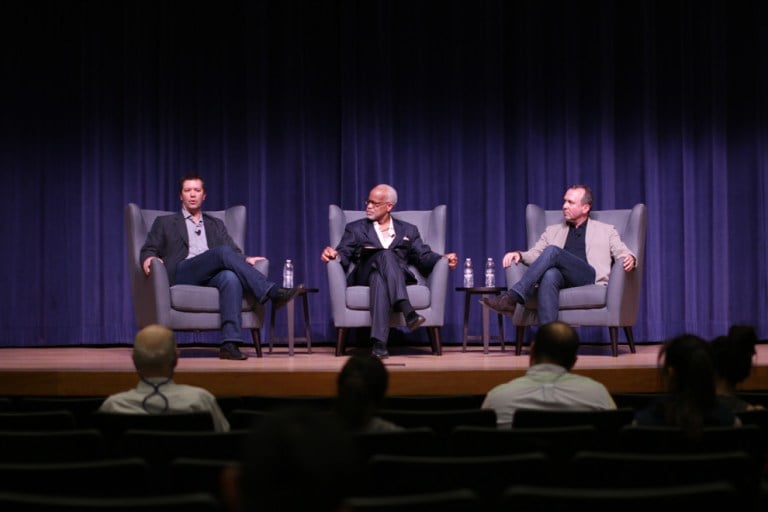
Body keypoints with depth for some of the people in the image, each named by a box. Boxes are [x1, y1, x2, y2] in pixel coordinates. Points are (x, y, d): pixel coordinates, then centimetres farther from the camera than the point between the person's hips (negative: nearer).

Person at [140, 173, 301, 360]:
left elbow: (234, 251, 18)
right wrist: (149, 258, -13)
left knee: (231, 277, -37)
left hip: (211, 275, 3)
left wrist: (244, 260, -7)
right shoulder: (165, 223, 24)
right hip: (181, 274, -3)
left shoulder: (216, 225, 31)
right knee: (223, 252, -30)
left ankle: (230, 343, -50)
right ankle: (272, 292, -38)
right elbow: (148, 250, 13)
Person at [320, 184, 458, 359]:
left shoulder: (408, 230, 26)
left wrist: (444, 259, -7)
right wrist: (334, 254, -14)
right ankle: (407, 311, -55)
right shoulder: (356, 228, 25)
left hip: (398, 277, 1)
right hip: (364, 277, -1)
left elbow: (424, 257, 14)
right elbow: (344, 256, 10)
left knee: (379, 278, -39)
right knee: (385, 254, -36)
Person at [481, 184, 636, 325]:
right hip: (561, 279, 2)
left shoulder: (606, 231, 23)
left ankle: (512, 297, -40)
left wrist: (630, 258, -16)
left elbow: (622, 253, 10)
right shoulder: (553, 231, 30)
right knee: (549, 275, -38)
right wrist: (519, 254, -4)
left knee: (552, 251, -29)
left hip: (590, 278, -2)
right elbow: (535, 254, 19)